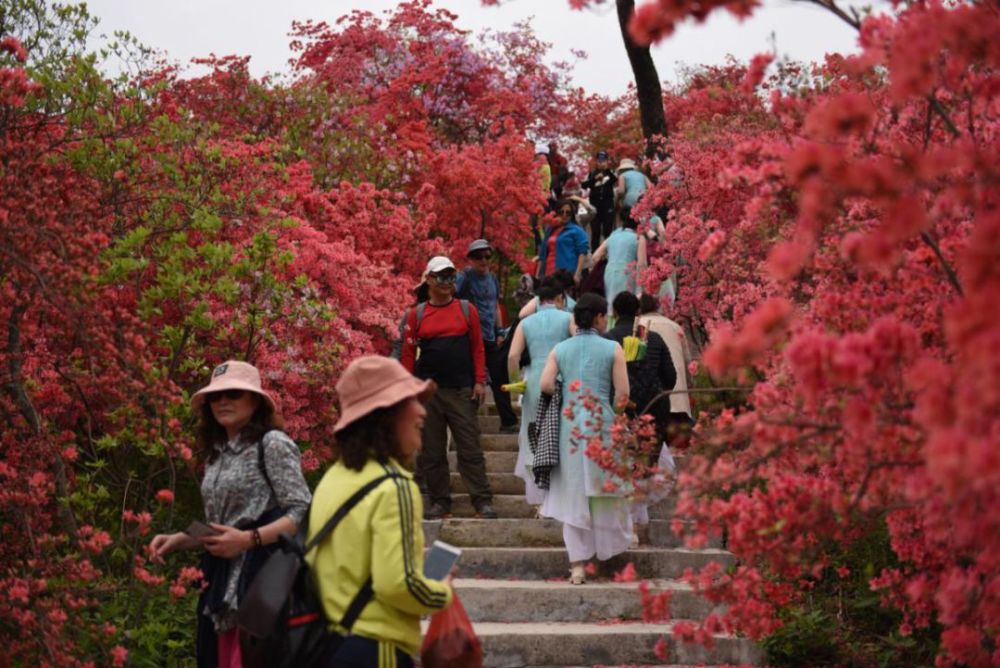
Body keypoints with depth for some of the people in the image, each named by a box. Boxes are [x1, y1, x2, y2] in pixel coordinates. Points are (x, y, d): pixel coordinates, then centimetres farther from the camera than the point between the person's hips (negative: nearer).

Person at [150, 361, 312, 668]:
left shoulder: (272, 444, -6)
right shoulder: (217, 454, 17)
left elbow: (303, 514, -12)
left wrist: (249, 539, -20)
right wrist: (178, 540, 5)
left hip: (261, 579, -8)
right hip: (224, 584, 8)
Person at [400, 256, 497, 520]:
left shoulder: (467, 310, 6)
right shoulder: (416, 315, 5)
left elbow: (477, 348, 5)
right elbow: (408, 353, 6)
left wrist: (480, 381, -3)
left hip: (462, 391, -1)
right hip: (428, 392, 1)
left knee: (470, 448, -3)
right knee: (431, 451, 4)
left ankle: (483, 501, 0)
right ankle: (440, 502, 12)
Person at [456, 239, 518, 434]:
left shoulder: (493, 278, 13)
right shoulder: (465, 277, -7)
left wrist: (500, 333, 17)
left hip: (490, 338, 6)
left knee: (500, 381, 6)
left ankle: (508, 422, 11)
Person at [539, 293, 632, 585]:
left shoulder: (560, 349, 3)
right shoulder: (612, 349, -5)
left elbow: (545, 385, -8)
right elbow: (623, 393, -8)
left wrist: (568, 395, 9)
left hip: (569, 426, 2)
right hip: (602, 424, -2)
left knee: (573, 495, 5)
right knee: (605, 487, 15)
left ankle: (577, 564, 2)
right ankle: (612, 544, 28)